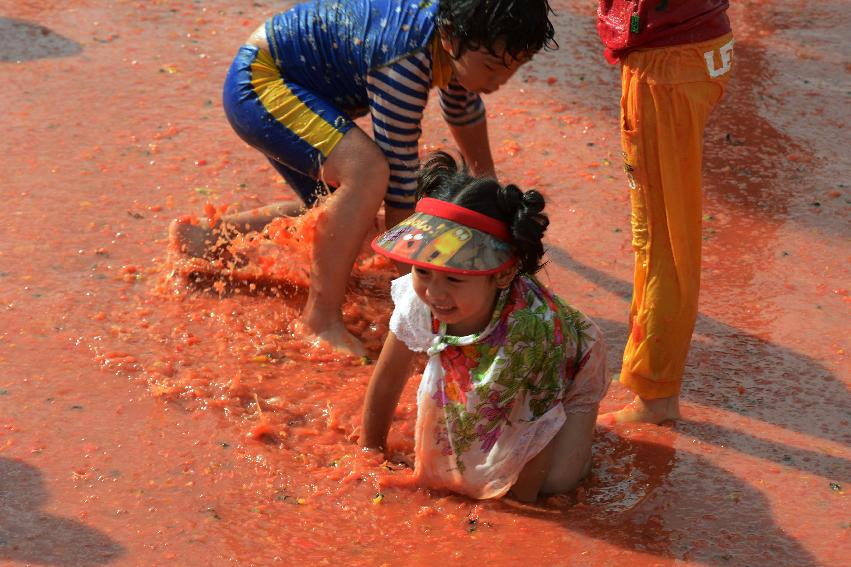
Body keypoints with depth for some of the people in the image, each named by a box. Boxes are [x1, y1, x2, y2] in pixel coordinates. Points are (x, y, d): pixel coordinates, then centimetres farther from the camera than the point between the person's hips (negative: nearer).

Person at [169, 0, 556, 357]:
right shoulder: (405, 64, -34)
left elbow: (463, 110, 14)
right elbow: (399, 182, -29)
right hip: (256, 81, -10)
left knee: (344, 214, 20)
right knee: (368, 171, -32)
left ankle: (213, 236, 28)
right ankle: (322, 321, -23)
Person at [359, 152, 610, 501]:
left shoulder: (531, 323, -47)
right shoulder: (419, 299, -35)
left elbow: (538, 420, -34)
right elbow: (387, 378, -16)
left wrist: (521, 499, -27)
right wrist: (371, 452, -7)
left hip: (566, 372, -4)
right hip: (484, 382, 4)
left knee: (554, 480, -18)